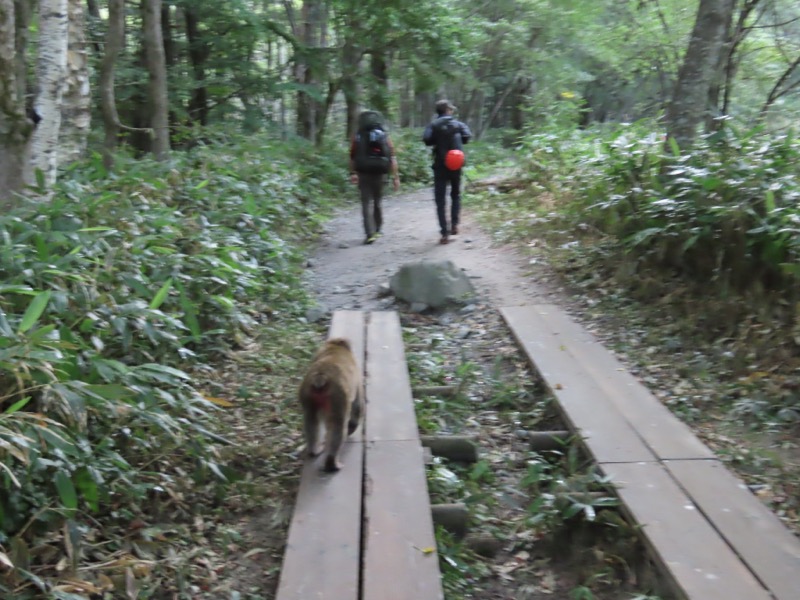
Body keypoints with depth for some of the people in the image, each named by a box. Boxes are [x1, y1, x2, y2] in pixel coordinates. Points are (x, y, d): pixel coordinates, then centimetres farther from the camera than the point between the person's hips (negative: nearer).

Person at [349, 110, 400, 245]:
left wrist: (353, 173, 14)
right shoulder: (384, 137, 0)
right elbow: (392, 158, -5)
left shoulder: (357, 137, 0)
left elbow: (352, 158, 2)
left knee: (367, 204, -2)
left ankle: (370, 234, -13)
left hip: (363, 175, -1)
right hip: (380, 174, 2)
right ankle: (377, 230, 30)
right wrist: (396, 176, -3)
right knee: (377, 203, 18)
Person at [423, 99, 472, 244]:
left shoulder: (434, 125, -1)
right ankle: (454, 224, 10)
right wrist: (457, 139, 8)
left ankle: (445, 233, -6)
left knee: (440, 200, 1)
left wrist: (437, 142, 4)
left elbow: (427, 139, -16)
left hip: (440, 166, -1)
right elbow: (467, 136, -10)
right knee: (455, 195, 21)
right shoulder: (458, 124, 3)